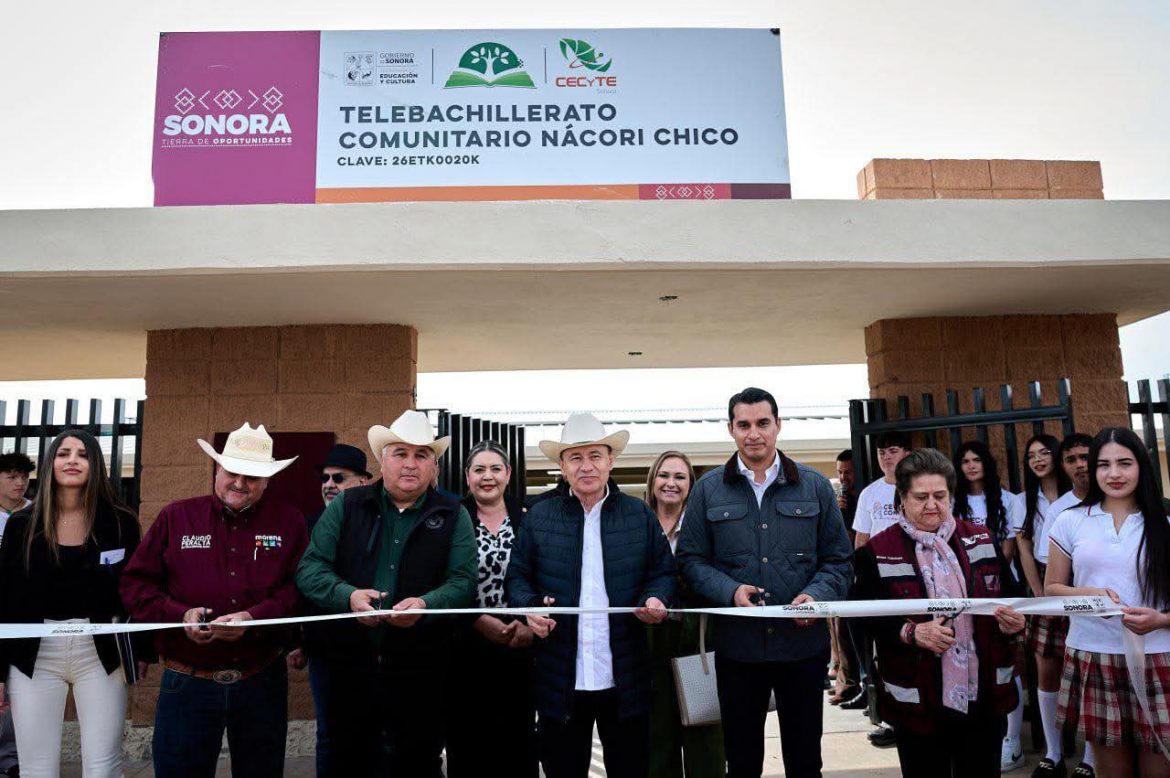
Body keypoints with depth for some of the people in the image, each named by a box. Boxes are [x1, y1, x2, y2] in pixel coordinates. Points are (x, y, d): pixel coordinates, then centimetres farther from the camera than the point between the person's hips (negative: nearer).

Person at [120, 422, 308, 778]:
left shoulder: (288, 522, 3)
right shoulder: (176, 517, 5)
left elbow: (301, 588, -4)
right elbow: (135, 583, 4)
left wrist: (254, 617, -20)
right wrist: (180, 615, -13)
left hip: (262, 681, 0)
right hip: (187, 681, 0)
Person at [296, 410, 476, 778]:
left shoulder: (453, 517, 3)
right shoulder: (346, 506, 4)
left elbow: (463, 582, -5)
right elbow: (310, 568, -1)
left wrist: (426, 604, -25)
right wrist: (348, 595, -20)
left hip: (422, 674, -1)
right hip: (350, 668, 1)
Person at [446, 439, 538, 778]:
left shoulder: (526, 520, 5)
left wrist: (531, 624, -12)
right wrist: (482, 622, -16)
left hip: (519, 648, 2)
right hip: (467, 649, -2)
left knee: (519, 741, 9)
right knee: (466, 741, 6)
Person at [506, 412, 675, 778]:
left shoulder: (640, 515, 5)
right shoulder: (539, 516, 4)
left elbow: (663, 572, 7)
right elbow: (517, 576, 5)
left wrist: (656, 599, -14)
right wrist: (530, 606, -14)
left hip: (627, 680, 0)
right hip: (560, 682, 0)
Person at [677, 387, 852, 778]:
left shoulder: (815, 486, 4)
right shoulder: (708, 489, 2)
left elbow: (838, 560, 5)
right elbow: (691, 559, 1)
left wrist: (817, 595, -14)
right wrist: (730, 591, -16)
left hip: (803, 643, 1)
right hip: (737, 645, 0)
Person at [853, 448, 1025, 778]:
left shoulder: (983, 540, 6)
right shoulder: (877, 553, -4)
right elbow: (864, 618, -6)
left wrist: (1012, 621, -10)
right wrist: (910, 633, -21)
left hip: (986, 696, 3)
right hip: (918, 702, -3)